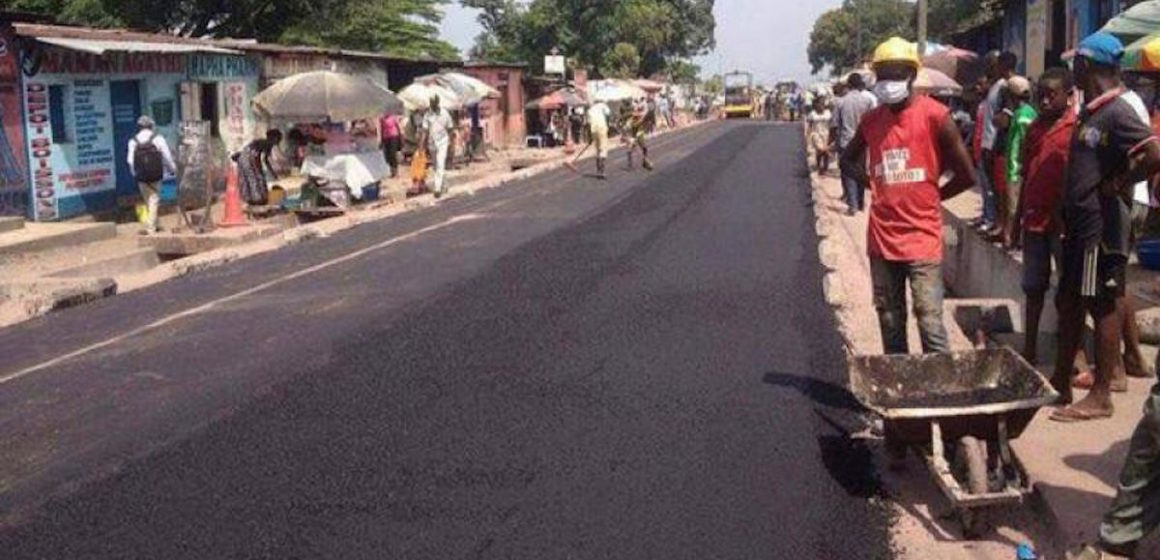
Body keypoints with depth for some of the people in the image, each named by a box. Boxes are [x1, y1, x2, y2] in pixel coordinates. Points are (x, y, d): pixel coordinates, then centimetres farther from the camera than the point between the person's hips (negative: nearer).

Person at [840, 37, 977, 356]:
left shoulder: (934, 115, -9)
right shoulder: (871, 120, 6)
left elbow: (966, 176, -6)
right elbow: (847, 161, 23)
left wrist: (932, 196, 2)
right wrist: (873, 183, 8)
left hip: (922, 237, -5)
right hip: (882, 237, 5)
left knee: (931, 325, -7)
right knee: (890, 325, 12)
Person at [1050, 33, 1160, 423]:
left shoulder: (1117, 113, -16)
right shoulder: (1090, 112, 13)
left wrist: (1118, 184, -18)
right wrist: (1067, 214, 13)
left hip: (1103, 228, -10)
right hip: (1079, 225, 10)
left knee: (1104, 308, -1)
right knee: (1069, 303, 15)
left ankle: (1100, 397, 8)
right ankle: (1061, 385, 25)